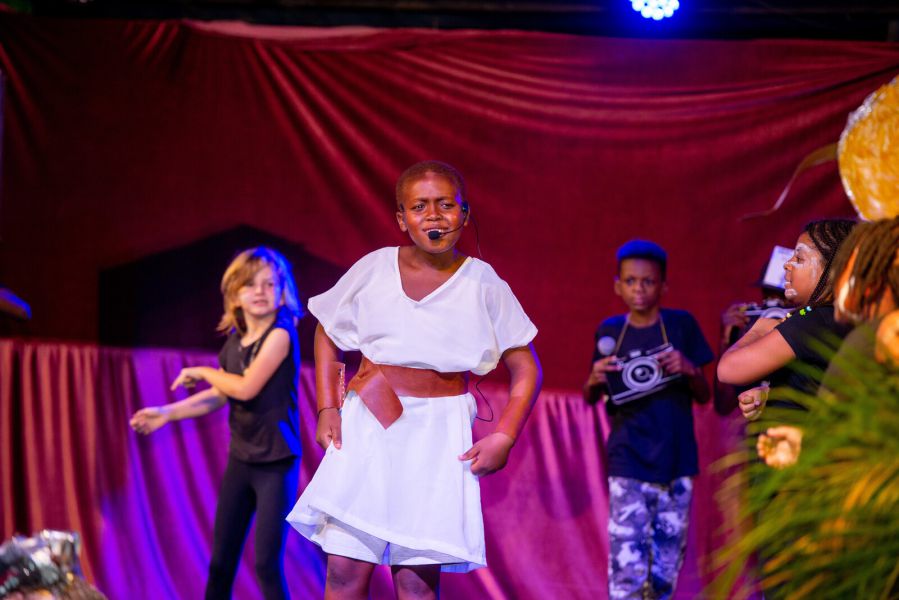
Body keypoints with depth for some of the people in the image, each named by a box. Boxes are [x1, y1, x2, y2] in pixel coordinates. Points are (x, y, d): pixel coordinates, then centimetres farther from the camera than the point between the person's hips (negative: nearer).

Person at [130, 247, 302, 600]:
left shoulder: (280, 333, -14)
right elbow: (220, 396, 13)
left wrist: (201, 372, -5)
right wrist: (167, 413, 6)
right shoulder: (235, 338, 6)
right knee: (221, 561, 10)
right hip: (240, 458, 7)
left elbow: (247, 388, -20)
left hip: (276, 462, -7)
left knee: (267, 564, -10)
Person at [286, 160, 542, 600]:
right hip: (366, 429, 1)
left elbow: (525, 369, 6)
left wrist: (503, 437, -6)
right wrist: (327, 407, 5)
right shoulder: (374, 269, 2)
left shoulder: (482, 283, 0)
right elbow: (327, 334, 16)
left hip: (438, 436, -1)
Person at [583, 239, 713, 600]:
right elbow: (591, 399, 14)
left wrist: (689, 370, -15)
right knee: (627, 569, -12)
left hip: (676, 464, 1)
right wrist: (594, 380, -9)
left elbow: (704, 397, 6)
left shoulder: (682, 325, 2)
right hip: (628, 467, -1)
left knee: (665, 570, 6)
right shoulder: (609, 332, 5)